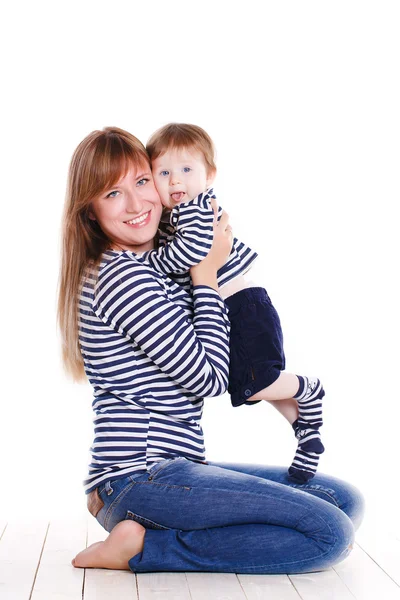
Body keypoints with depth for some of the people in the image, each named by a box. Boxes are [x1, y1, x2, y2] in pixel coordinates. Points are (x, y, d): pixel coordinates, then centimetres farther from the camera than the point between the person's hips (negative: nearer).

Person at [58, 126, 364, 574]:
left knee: (345, 499, 9)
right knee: (331, 534, -19)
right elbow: (209, 378, -14)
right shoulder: (123, 276, -15)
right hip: (141, 478, -10)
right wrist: (206, 273, -6)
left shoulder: (140, 272, 16)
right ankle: (143, 548, -11)